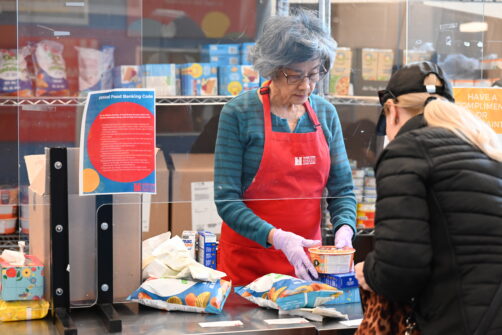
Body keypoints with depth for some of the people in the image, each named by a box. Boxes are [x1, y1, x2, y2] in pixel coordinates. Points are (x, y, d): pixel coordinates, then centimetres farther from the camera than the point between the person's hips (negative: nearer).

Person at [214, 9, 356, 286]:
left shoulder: (326, 113, 4)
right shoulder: (239, 113, -10)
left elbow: (342, 188, 7)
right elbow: (226, 199, -13)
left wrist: (344, 229, -13)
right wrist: (277, 238, -25)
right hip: (247, 260, -4)